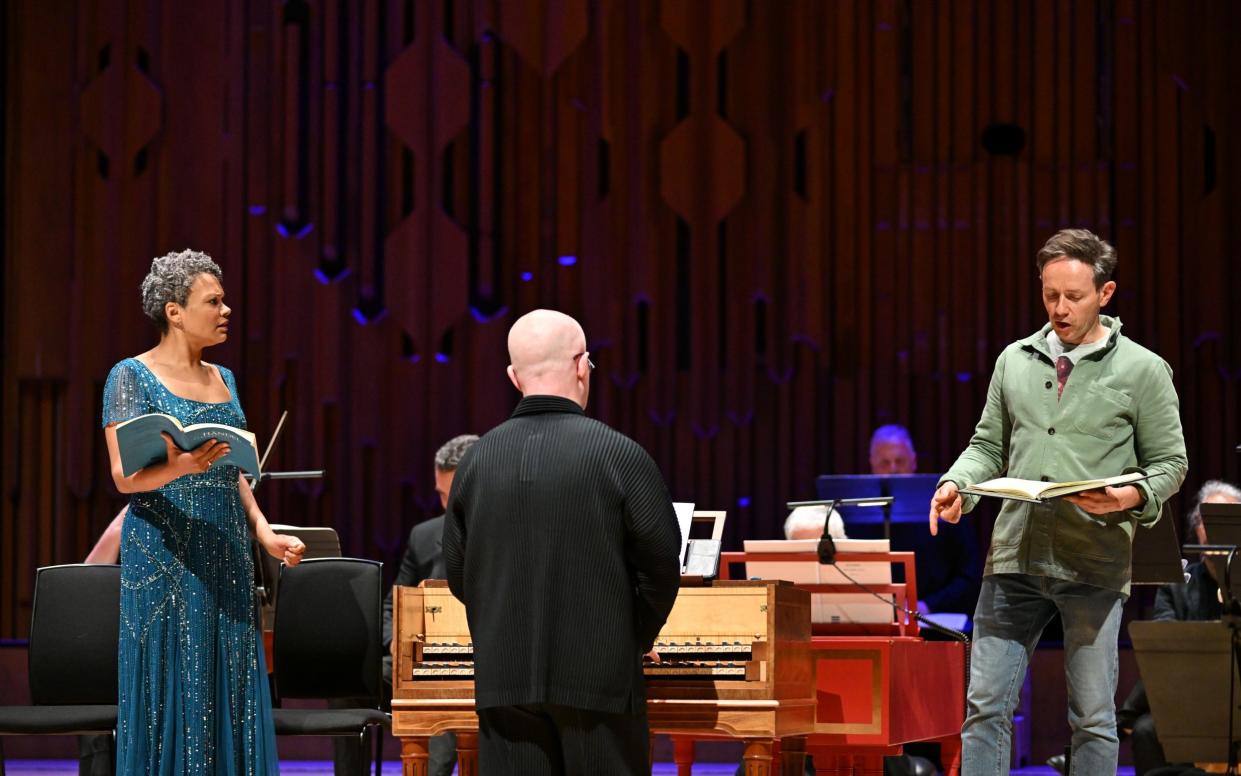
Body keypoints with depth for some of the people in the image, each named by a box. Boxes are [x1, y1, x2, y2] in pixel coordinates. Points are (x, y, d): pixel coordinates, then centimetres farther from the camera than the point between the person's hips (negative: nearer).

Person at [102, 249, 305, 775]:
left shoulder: (222, 379, 14)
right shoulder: (132, 376, -5)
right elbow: (123, 476, -13)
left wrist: (265, 533, 5)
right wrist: (180, 466, -32)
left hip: (226, 559, 6)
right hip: (165, 557, -6)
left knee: (229, 697, 4)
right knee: (173, 696, -5)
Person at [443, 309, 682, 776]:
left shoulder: (477, 460, 3)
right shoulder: (621, 455, -8)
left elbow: (458, 575, 8)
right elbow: (661, 567, -5)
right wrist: (634, 642, 11)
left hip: (504, 681, 3)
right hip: (598, 681, -3)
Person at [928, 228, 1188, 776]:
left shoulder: (1143, 370, 1)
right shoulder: (1015, 361, 11)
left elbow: (1169, 462, 3)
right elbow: (989, 445, 17)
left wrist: (1133, 497, -17)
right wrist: (957, 484, -4)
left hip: (1095, 567, -3)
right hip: (1013, 557, 3)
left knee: (1092, 715, 4)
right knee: (986, 704, 1)